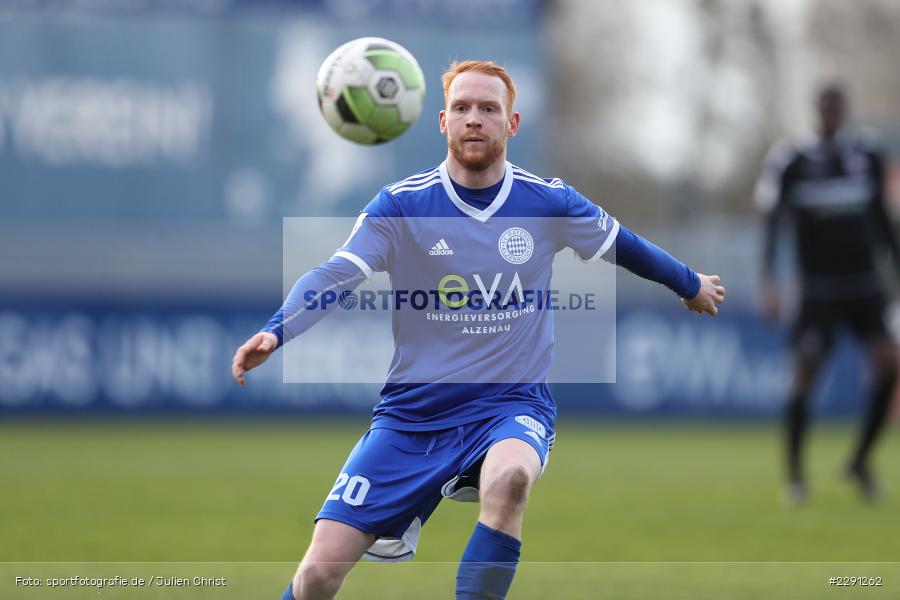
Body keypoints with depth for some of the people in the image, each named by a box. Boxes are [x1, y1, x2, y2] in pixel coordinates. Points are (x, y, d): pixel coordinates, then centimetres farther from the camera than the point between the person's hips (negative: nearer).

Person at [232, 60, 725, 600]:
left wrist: (691, 284, 30)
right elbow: (333, 277, -16)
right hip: (412, 412, 0)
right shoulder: (400, 206, -6)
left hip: (512, 407, 0)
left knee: (510, 477, -39)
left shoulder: (549, 203, -1)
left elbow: (624, 245, 16)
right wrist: (274, 333, -34)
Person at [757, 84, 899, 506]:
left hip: (864, 284, 3)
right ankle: (794, 476, 1)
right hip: (818, 288, -3)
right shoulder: (793, 162, -4)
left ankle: (861, 462, 7)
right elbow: (772, 225, -6)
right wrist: (769, 284, -16)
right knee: (805, 373, -10)